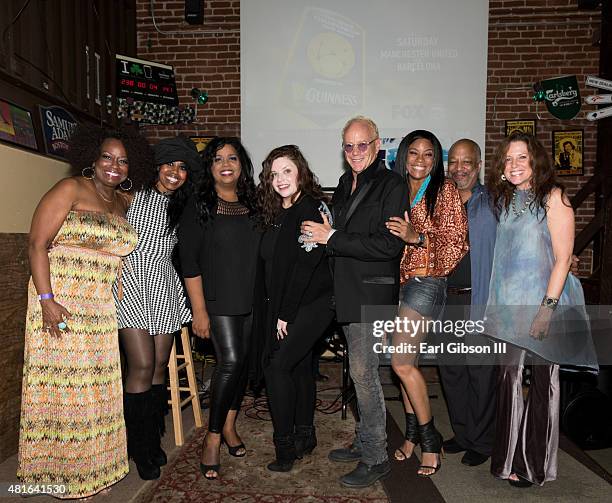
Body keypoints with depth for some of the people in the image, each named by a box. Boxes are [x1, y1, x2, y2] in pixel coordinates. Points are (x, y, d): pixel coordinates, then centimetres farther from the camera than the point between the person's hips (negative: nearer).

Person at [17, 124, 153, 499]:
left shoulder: (123, 202, 13)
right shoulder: (70, 189, -5)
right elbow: (37, 245, -10)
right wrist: (46, 299, -19)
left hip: (101, 310, 6)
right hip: (60, 303, -6)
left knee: (95, 383, 12)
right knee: (59, 381, 3)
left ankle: (89, 462, 30)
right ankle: (56, 469, 22)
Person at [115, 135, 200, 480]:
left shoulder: (182, 208, 15)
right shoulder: (133, 194, 1)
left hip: (164, 287, 4)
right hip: (131, 284, -4)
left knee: (160, 365, 7)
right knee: (142, 366, -8)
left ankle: (154, 441, 22)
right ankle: (141, 449, 9)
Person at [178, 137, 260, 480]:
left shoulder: (252, 203, 9)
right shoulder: (199, 205, -4)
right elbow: (189, 260, -9)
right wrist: (199, 310, -13)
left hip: (251, 299, 5)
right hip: (219, 300, -5)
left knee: (243, 361, 9)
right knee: (231, 360, -13)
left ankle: (229, 426, 27)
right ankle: (213, 437, 4)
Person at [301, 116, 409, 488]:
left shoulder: (391, 185, -10)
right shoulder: (346, 184, 15)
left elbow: (390, 245, -20)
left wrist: (332, 238, -18)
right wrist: (326, 234, 2)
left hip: (373, 292, -8)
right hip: (350, 293, 8)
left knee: (363, 371, -4)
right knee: (361, 370, 16)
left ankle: (377, 457, 13)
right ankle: (364, 442, 32)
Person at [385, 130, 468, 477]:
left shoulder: (444, 190, -4)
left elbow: (456, 242, -10)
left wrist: (417, 237, -22)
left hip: (427, 282, -6)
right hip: (399, 282, 6)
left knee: (402, 362, -9)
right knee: (407, 361, 9)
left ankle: (429, 437, 10)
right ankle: (414, 432, 25)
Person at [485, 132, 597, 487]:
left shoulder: (553, 196, -5)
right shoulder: (503, 199, 11)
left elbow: (563, 257, -10)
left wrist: (548, 306, -17)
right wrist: (495, 302, 8)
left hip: (545, 302, -4)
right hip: (509, 304, 5)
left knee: (544, 379, 5)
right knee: (510, 375, 5)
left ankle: (537, 463, 21)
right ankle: (511, 458, 20)